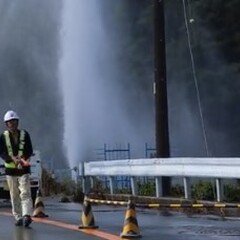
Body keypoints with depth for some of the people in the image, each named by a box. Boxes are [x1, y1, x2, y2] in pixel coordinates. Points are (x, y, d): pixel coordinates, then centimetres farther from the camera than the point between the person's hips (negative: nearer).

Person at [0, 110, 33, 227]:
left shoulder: (25, 134, 1)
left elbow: (30, 151, -1)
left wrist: (23, 158, -22)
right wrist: (12, 158, -25)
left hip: (24, 169, -1)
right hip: (10, 169, 1)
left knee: (25, 194, -13)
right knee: (14, 196, 6)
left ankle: (27, 216, -24)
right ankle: (18, 217, 13)